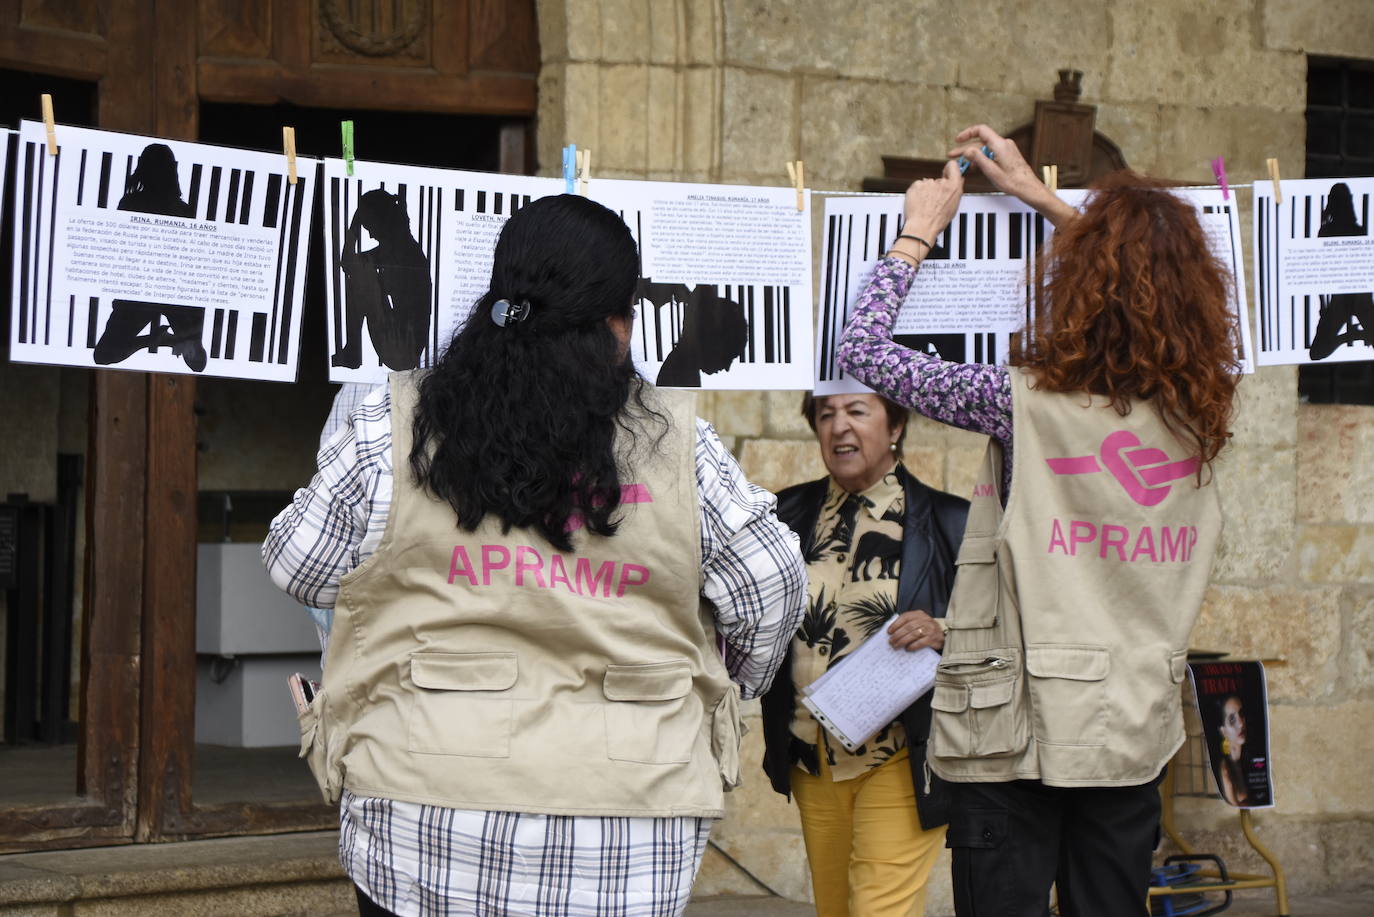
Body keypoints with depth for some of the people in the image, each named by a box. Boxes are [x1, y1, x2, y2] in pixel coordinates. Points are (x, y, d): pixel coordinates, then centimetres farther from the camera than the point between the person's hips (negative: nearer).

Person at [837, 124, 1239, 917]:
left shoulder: (1030, 404, -14)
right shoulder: (1196, 409, 2)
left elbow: (862, 352, -7)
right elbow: (1150, 282, 23)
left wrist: (917, 235, 6)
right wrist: (1042, 198, 28)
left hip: (1021, 730, -5)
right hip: (1138, 730, 5)